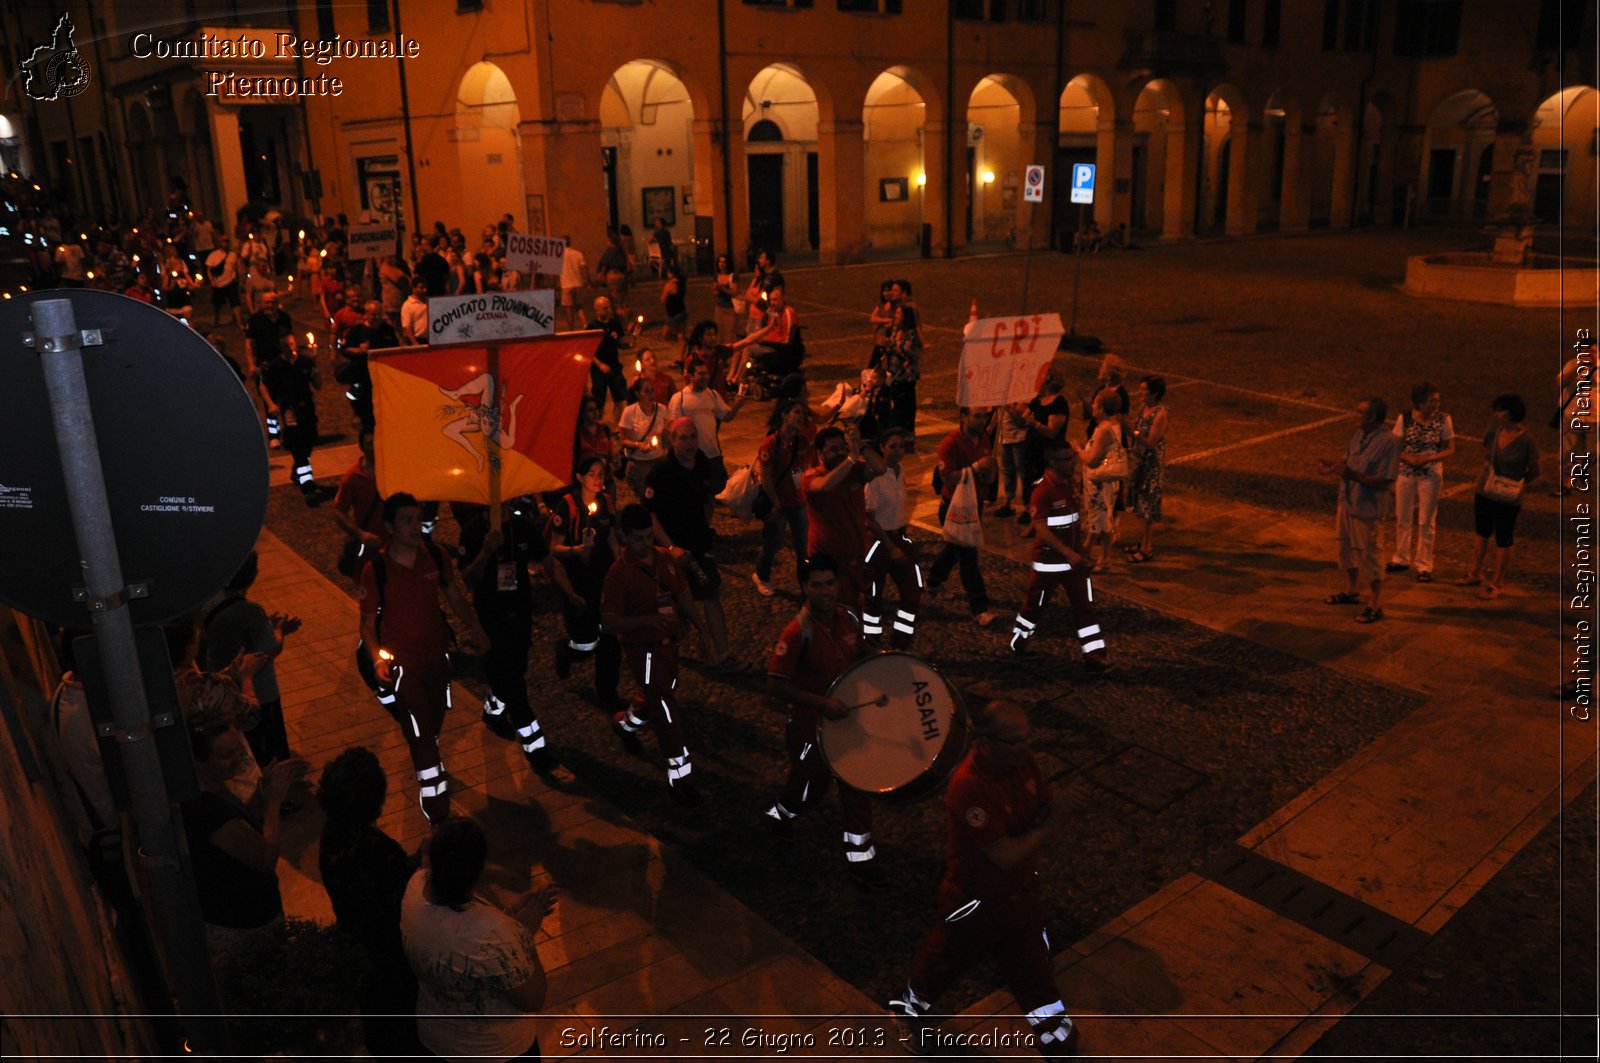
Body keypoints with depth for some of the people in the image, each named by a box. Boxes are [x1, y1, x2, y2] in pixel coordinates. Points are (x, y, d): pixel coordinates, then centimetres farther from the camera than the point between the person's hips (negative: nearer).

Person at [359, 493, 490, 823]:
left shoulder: (435, 555, -7)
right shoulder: (376, 570, -19)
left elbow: (455, 598, 4)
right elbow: (368, 623, -11)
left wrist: (474, 627, -14)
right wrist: (377, 658, -29)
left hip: (437, 655, 5)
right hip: (403, 664, -5)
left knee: (434, 723, 23)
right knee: (420, 735, -4)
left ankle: (426, 768, 53)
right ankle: (438, 813, 8)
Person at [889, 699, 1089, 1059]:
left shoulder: (1022, 760, -12)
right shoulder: (968, 787, -35)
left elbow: (1044, 810, -3)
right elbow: (1006, 856, -32)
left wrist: (1066, 803, -26)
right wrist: (1058, 818, -31)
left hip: (1021, 892, 5)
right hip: (976, 901, -5)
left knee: (1035, 969, 17)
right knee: (944, 959, 20)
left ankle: (1060, 1046, 36)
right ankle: (911, 1008, 50)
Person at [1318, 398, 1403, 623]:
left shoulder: (1388, 442, -22)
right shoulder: (1359, 434, 2)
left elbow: (1385, 483, -23)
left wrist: (1352, 474, -30)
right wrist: (1331, 467, -3)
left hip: (1365, 510, -8)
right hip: (1346, 503, 8)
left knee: (1367, 556, 2)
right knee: (1346, 550, 22)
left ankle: (1376, 606, 17)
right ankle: (1351, 591, 42)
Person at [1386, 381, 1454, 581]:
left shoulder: (1443, 419, -11)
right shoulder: (1405, 418, -9)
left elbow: (1450, 449, -5)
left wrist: (1428, 458, -21)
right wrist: (1408, 458, -22)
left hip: (1430, 475, -2)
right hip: (1406, 473, 2)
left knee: (1426, 522, 5)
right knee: (1402, 518, 14)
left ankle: (1424, 566, 17)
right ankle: (1401, 559, 31)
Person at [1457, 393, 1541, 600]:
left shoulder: (1526, 439, -19)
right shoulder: (1496, 429, -6)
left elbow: (1534, 472, -7)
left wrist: (1516, 484, 5)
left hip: (1507, 498, -6)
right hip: (1484, 490, 6)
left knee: (1503, 541, 7)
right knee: (1482, 534, 20)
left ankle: (1497, 584, 19)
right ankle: (1477, 573, 37)